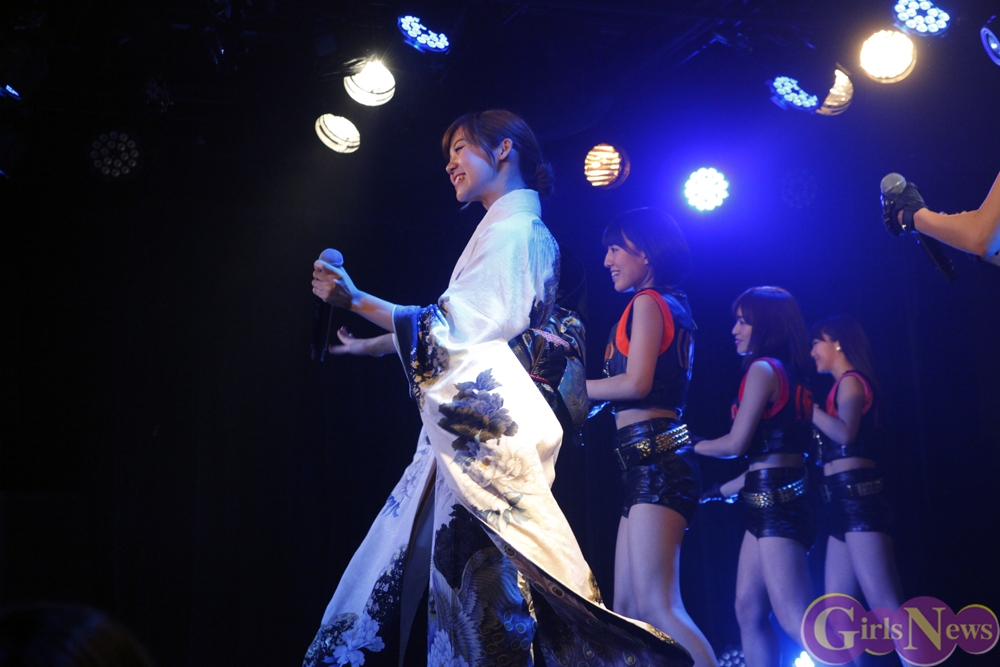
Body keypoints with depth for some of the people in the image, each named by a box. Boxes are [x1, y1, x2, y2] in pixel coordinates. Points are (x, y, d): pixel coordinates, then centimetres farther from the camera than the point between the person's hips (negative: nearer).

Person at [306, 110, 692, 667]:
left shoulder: (513, 229, -8)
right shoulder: (508, 229, 23)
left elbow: (456, 324, -16)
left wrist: (358, 300, -16)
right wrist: (370, 344, 30)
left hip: (481, 428, -10)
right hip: (468, 428, 10)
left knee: (481, 576, -12)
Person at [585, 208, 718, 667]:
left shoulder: (648, 301, -5)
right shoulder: (670, 306, 23)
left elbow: (635, 383, -15)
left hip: (654, 463, -10)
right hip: (650, 466, 10)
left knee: (658, 607, -18)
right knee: (627, 610, 9)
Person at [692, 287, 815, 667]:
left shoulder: (763, 368, -9)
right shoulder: (790, 376, 19)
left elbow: (737, 443, -13)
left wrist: (692, 446, 5)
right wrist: (721, 489, 29)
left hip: (776, 501, -10)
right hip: (774, 499, 10)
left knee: (795, 619, -16)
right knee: (749, 612, 10)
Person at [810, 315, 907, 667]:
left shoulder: (850, 381, -4)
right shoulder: (847, 384, 23)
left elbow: (845, 432, -22)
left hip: (856, 497, -10)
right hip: (845, 500, 10)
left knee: (885, 606, -16)